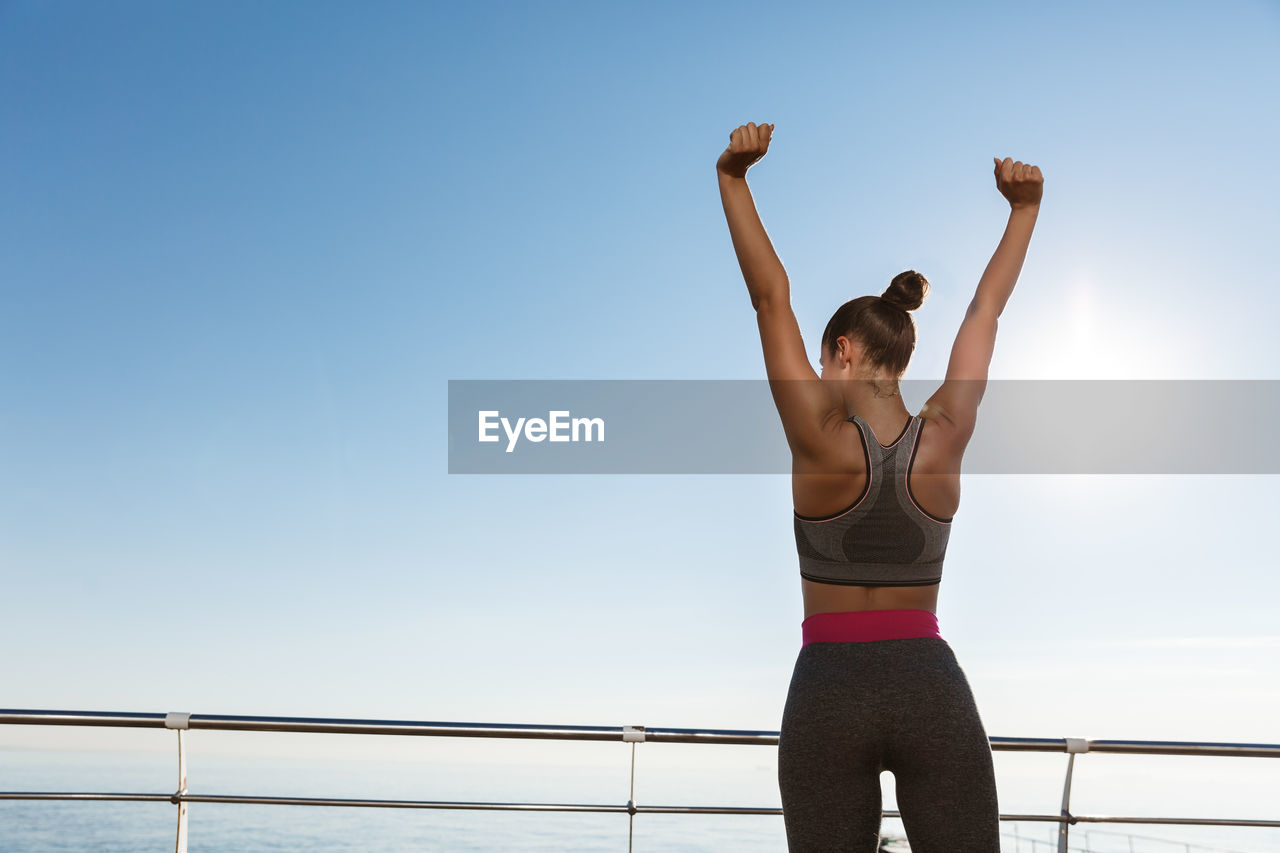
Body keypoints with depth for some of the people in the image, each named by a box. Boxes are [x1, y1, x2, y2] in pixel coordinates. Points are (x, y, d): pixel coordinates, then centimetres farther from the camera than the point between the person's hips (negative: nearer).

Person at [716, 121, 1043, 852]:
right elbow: (986, 311, 9)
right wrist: (1025, 208, 19)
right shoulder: (944, 439, -2)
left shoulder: (821, 440, -10)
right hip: (933, 688, 2)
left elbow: (771, 297, -8)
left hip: (831, 689, -2)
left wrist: (734, 179, -5)